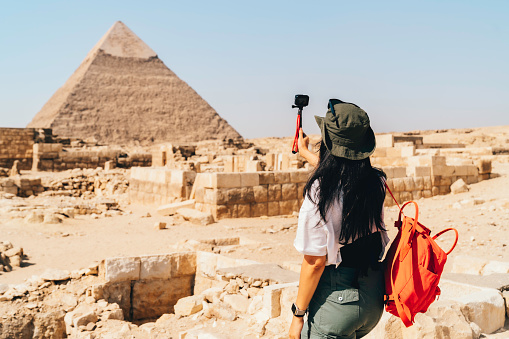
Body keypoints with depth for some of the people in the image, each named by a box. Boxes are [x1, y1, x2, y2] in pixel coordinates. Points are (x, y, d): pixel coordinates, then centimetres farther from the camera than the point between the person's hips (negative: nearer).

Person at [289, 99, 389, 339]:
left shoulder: (319, 193, -21)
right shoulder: (376, 182, -1)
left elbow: (315, 262, -19)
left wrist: (298, 314, -6)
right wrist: (305, 153, 39)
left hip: (336, 297, -7)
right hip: (375, 295, 7)